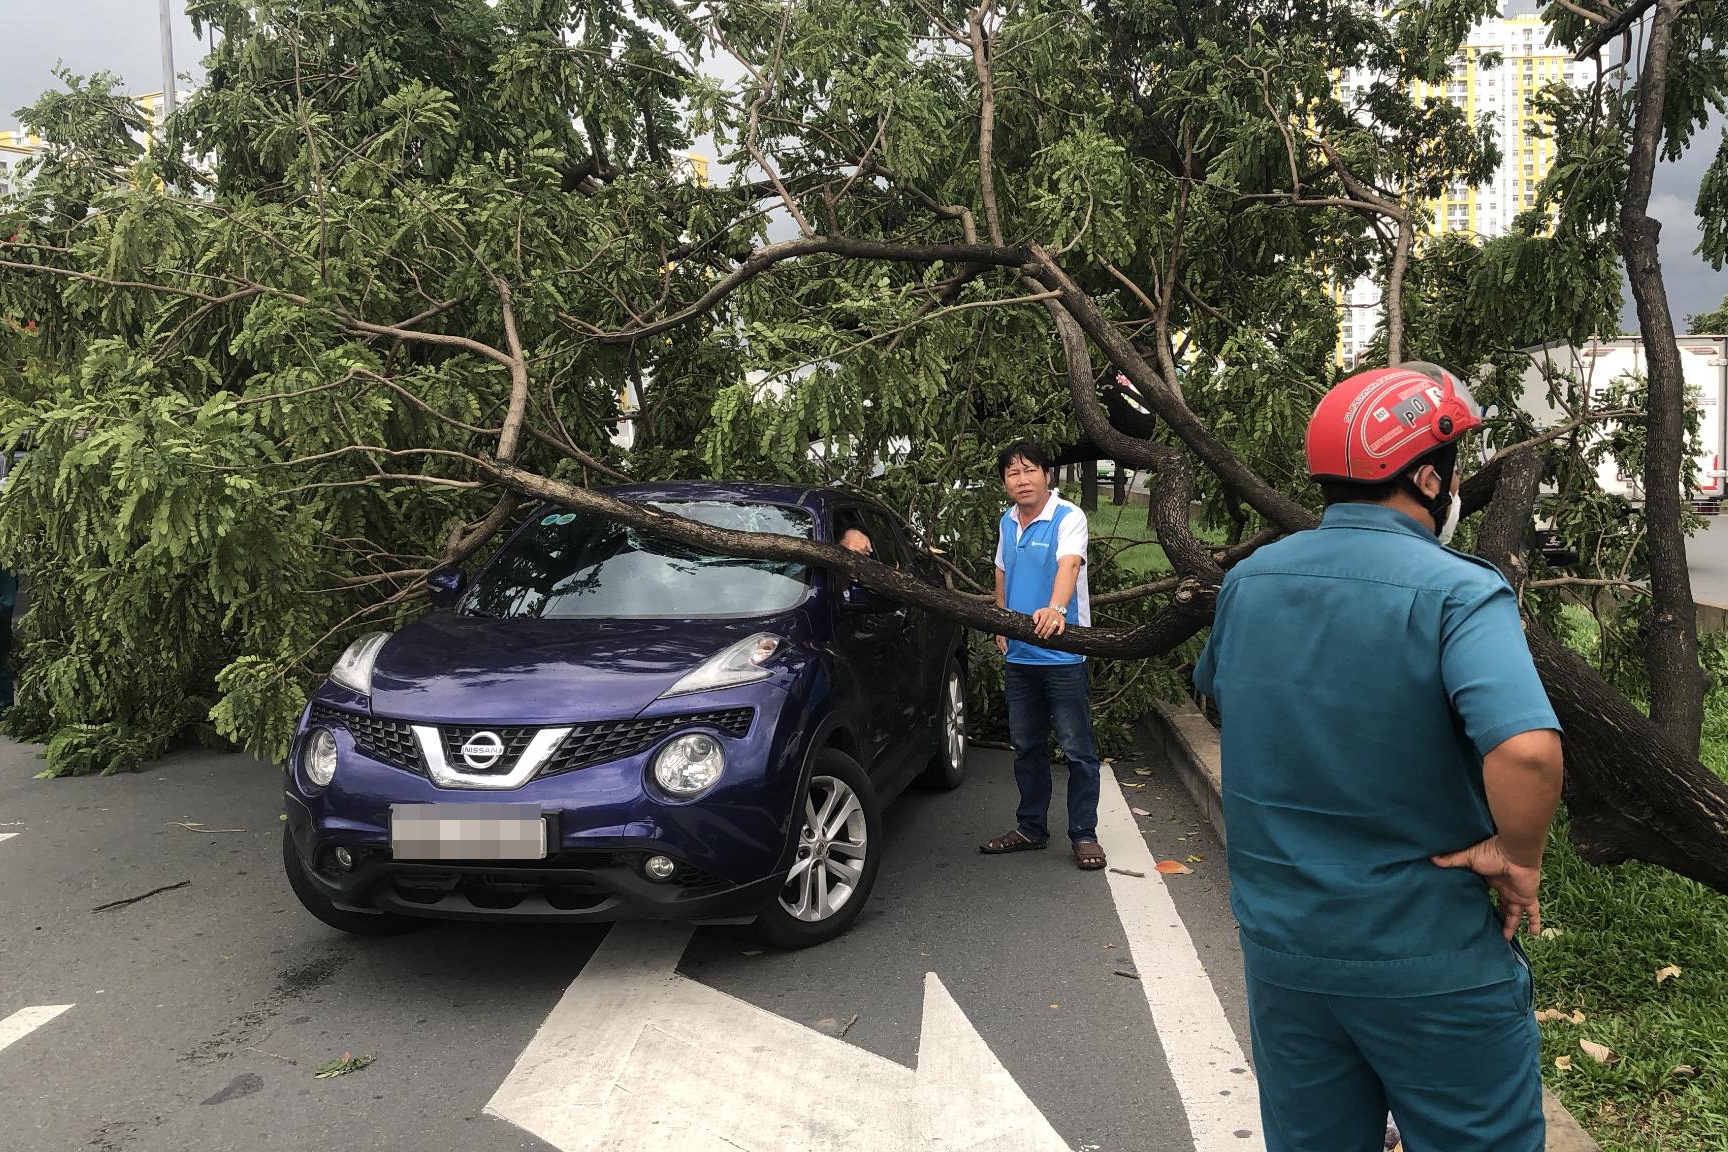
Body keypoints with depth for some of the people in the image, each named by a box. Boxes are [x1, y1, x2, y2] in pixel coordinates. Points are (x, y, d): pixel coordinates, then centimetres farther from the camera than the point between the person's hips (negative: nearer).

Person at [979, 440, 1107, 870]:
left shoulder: (1068, 518, -13)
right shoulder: (1007, 522, 8)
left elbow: (1068, 565, -31)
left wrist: (1055, 609, -48)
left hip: (1063, 656, -7)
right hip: (1018, 656, 7)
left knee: (1077, 748, 0)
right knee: (1026, 746, 15)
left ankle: (1084, 835, 10)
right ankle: (1031, 828, 27)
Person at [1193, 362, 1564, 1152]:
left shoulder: (1246, 583, 0)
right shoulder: (1457, 593, -19)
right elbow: (1526, 750, -34)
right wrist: (1518, 858, -15)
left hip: (1279, 949, 5)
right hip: (1433, 968, -5)